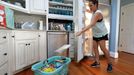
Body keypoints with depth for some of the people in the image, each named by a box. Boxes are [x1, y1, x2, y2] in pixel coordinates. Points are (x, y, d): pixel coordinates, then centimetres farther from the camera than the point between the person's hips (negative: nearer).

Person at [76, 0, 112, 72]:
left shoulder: (98, 13, -22)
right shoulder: (93, 12, 7)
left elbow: (91, 25, -32)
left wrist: (81, 31, -37)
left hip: (102, 33, -9)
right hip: (95, 34, 9)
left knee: (103, 48, -8)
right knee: (95, 47, 6)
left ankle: (109, 64, 12)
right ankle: (97, 62, 17)